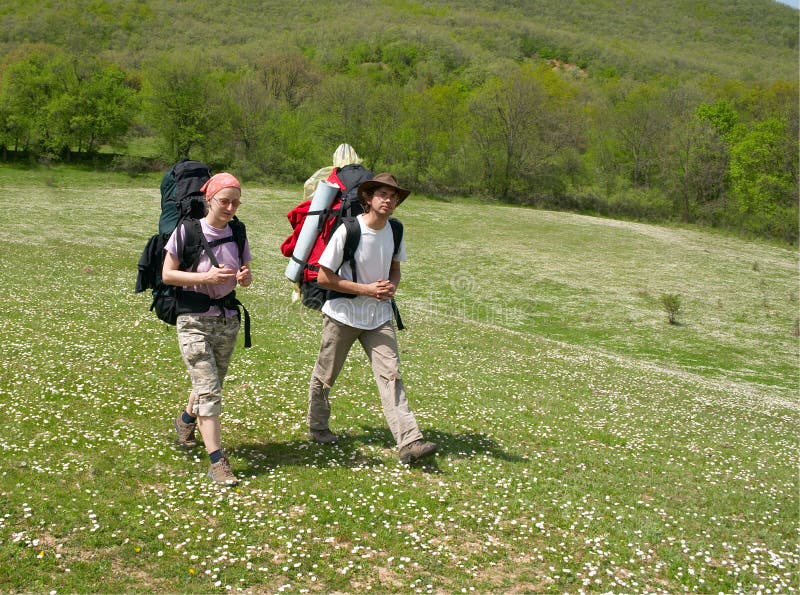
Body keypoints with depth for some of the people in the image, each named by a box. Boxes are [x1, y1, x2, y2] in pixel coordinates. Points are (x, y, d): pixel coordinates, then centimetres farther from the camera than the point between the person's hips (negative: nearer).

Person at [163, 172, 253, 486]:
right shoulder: (187, 230, -11)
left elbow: (244, 276, 11)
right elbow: (167, 274, -9)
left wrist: (245, 278, -14)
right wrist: (206, 276, -23)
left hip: (227, 320, 5)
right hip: (194, 321, -5)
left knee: (212, 384, 18)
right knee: (208, 389, -10)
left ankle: (186, 419, 49)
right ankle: (217, 461, -7)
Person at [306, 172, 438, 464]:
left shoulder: (394, 231, 0)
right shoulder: (347, 231, -18)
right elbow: (323, 277, -16)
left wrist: (392, 286, -9)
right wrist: (367, 289, -20)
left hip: (379, 316, 4)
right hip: (342, 315, -4)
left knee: (391, 375, -8)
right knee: (325, 375, 11)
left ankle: (409, 443, -13)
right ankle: (317, 427, 36)